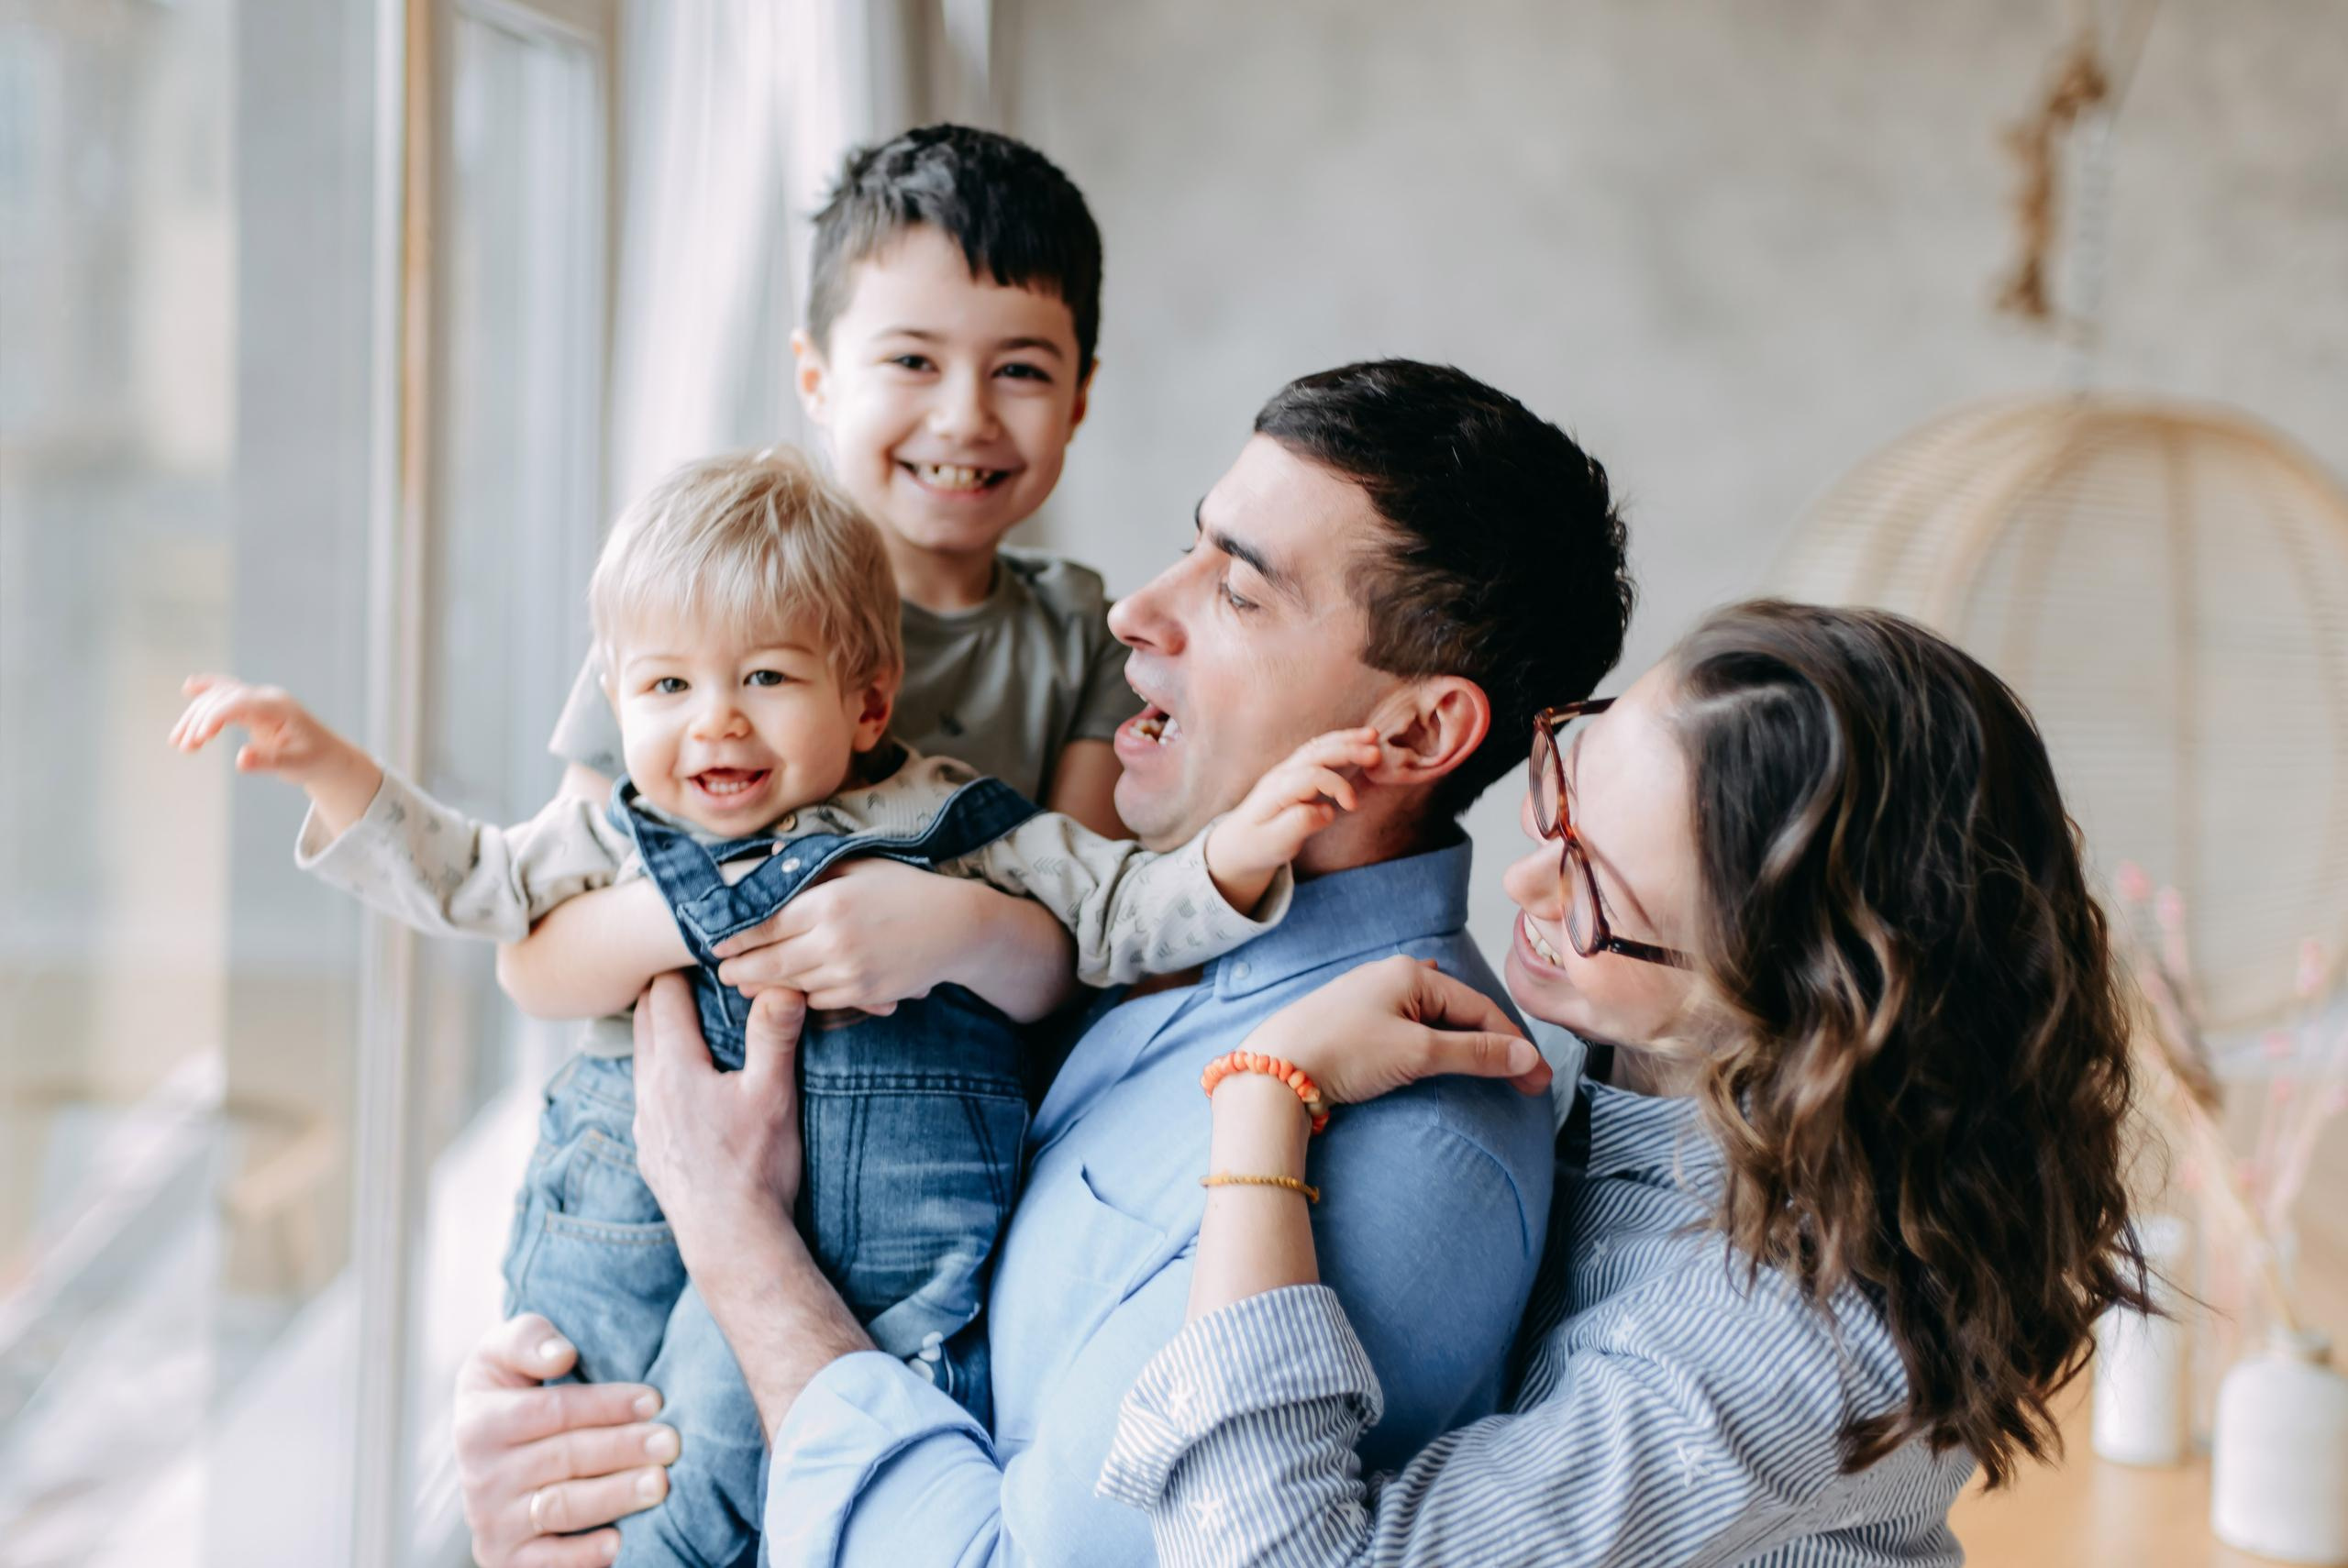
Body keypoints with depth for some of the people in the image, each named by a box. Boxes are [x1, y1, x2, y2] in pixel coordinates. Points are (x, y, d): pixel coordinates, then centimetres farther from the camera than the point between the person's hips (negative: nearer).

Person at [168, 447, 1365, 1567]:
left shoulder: (950, 832, 3)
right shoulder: (621, 844, 12)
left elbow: (1117, 912, 5)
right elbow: (462, 879, 19)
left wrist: (1237, 851, -14)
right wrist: (320, 761, 10)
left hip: (851, 1244, -4)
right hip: (629, 1195, 4)